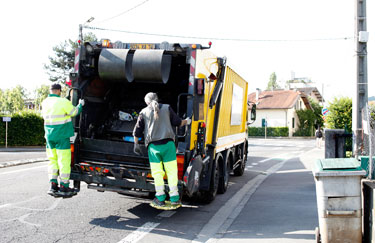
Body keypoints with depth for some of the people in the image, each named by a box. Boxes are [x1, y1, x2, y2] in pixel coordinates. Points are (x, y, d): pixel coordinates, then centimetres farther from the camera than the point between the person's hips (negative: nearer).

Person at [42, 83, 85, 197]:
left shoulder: (45, 102, 7)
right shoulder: (63, 101, -12)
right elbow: (74, 112, -3)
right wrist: (80, 104, 15)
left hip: (49, 136, 6)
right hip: (62, 136, -6)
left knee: (53, 161, 12)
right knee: (64, 161, -1)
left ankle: (53, 186, 11)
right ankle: (63, 188, 3)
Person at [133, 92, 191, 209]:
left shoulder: (144, 112, 8)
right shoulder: (166, 108, 9)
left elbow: (137, 132, 9)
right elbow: (178, 122, 11)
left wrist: (136, 144, 23)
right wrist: (187, 121, 31)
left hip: (153, 146, 0)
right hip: (168, 143, 0)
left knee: (157, 173, 6)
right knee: (171, 171, 4)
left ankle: (160, 199, 9)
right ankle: (174, 199, 6)